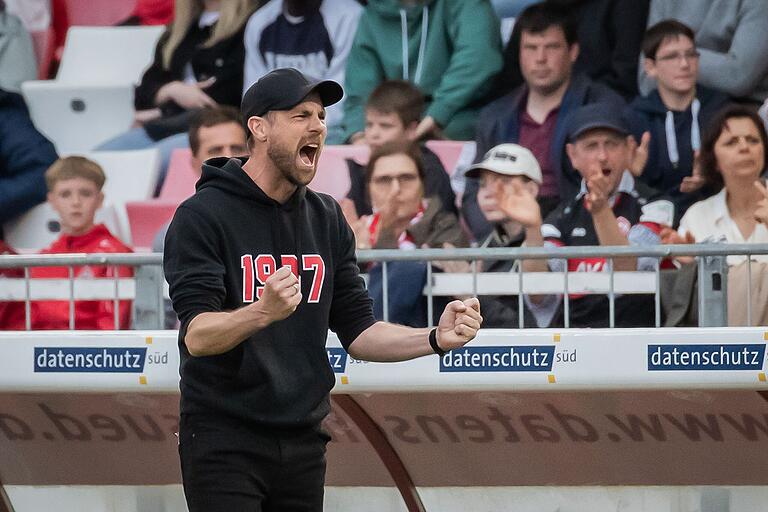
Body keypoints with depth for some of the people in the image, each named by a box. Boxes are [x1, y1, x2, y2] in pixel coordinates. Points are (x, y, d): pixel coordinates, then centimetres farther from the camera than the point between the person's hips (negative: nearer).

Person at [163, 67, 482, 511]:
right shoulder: (203, 215, -9)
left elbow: (358, 331, 10)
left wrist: (435, 339, -7)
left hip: (303, 440, 6)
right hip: (225, 438, -6)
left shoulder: (326, 219, 10)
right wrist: (264, 311, -37)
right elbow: (197, 336, -19)